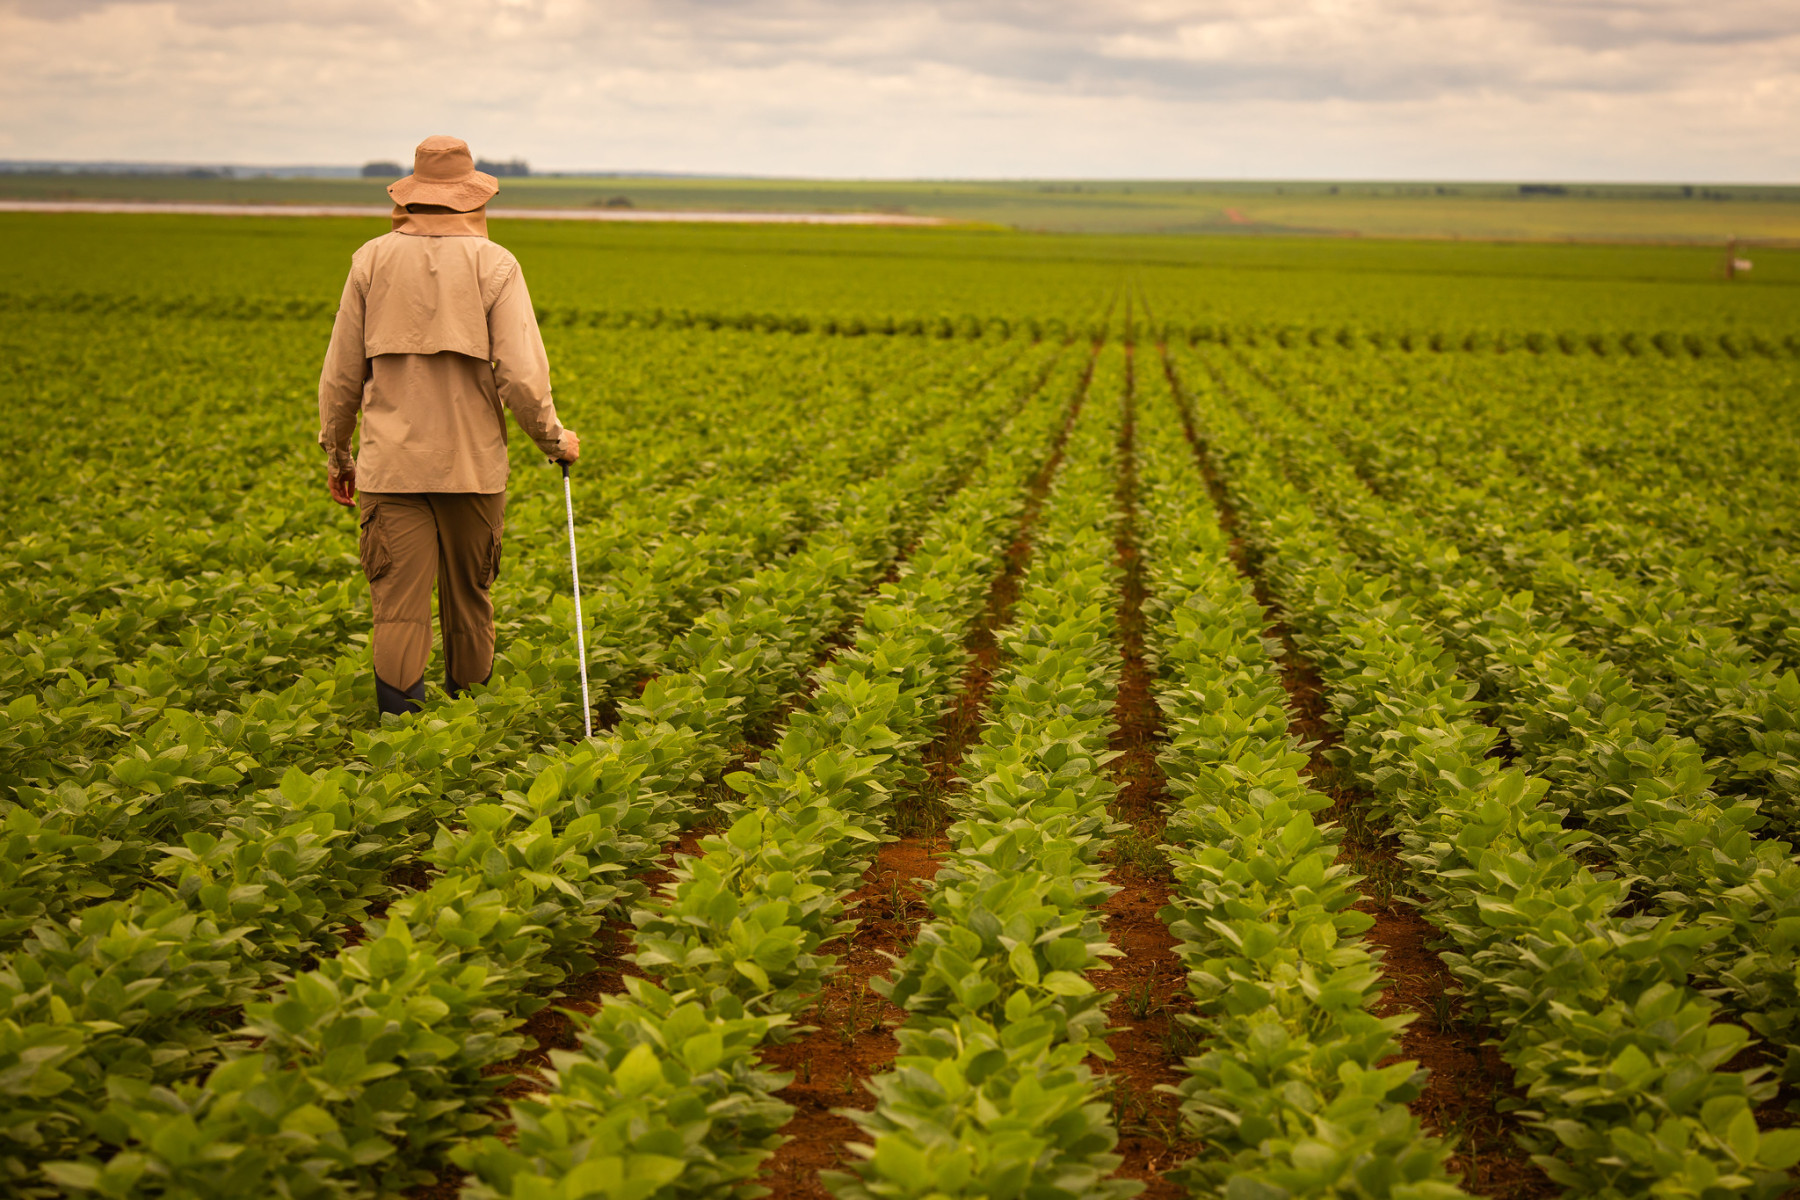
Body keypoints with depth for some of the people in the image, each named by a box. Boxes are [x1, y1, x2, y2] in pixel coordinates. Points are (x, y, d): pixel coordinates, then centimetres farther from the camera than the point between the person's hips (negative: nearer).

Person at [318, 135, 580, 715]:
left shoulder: (373, 260, 2)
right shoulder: (495, 265, -5)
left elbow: (341, 374, 6)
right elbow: (521, 376, -11)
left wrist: (336, 455, 18)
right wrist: (554, 439, 5)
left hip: (392, 465, 0)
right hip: (472, 465, 0)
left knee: (399, 608, -2)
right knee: (469, 602, 15)